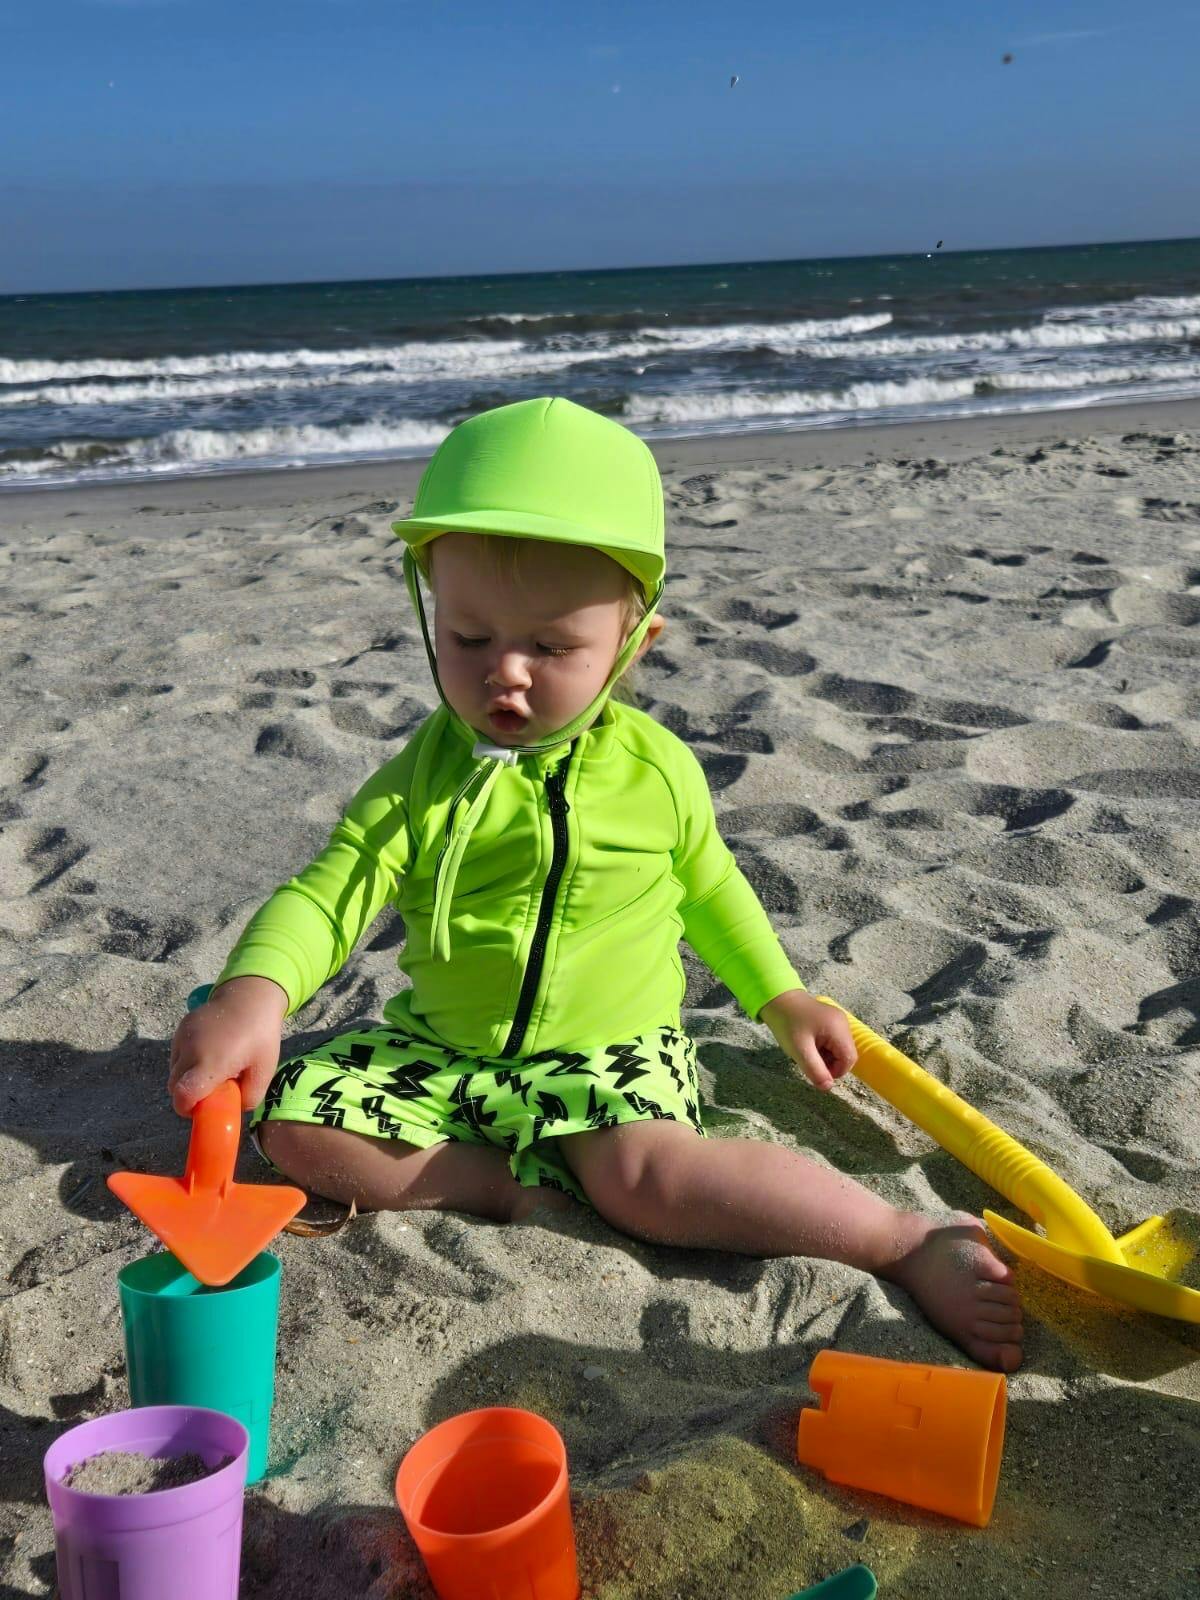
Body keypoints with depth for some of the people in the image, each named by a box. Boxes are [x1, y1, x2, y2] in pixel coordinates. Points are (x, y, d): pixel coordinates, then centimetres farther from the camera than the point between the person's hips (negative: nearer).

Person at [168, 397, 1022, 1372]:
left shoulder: (657, 769, -6)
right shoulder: (422, 780, -9)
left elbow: (708, 886, 13)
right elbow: (330, 894, -19)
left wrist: (782, 1000, 14)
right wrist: (254, 992, -40)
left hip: (610, 1052, -3)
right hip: (442, 1051, 3)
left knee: (645, 1173, -32)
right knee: (292, 1120, -15)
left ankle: (913, 1245, -22)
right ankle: (527, 1191, -18)